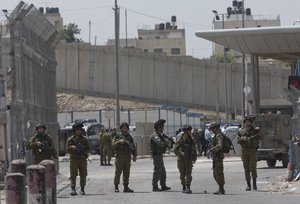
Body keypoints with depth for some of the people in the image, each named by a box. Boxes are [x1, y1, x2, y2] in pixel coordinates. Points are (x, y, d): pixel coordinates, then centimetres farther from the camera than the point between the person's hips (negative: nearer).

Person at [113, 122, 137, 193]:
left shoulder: (129, 137, 16)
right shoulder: (117, 136, 3)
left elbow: (133, 147, 19)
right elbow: (113, 145, -8)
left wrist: (134, 156, 10)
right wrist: (119, 142, -23)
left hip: (128, 157, 4)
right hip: (120, 157, -4)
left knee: (126, 173, 4)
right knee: (118, 172, -4)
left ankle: (126, 187, 7)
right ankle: (116, 187, 0)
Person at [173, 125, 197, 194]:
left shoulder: (192, 140, 5)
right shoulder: (180, 139, -6)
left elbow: (194, 149, 13)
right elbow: (175, 149, -9)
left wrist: (194, 158, 3)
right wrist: (181, 153, -24)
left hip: (189, 159, 2)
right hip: (181, 159, -2)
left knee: (188, 173, -10)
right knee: (182, 174, 6)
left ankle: (188, 187, -17)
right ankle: (184, 187, 18)